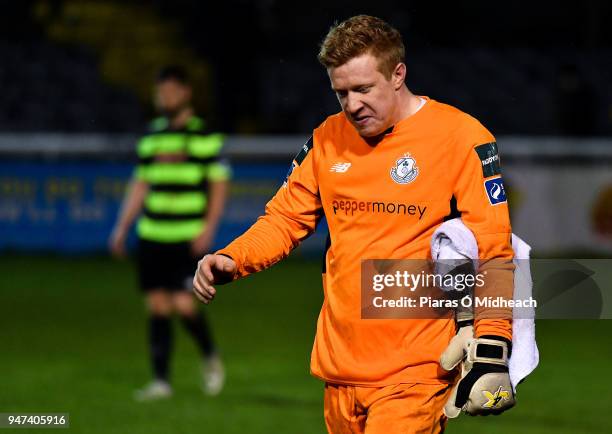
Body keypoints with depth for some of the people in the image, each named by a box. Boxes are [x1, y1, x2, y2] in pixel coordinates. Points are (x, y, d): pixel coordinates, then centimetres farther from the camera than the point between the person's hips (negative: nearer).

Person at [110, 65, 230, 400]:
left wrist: (208, 229, -12)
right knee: (157, 306, 2)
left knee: (183, 304, -14)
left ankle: (210, 357, 12)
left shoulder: (205, 136, -3)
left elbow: (219, 185, -3)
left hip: (189, 238, -5)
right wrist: (122, 228, 14)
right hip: (152, 235, 5)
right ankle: (160, 381, 6)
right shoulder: (152, 137, 13)